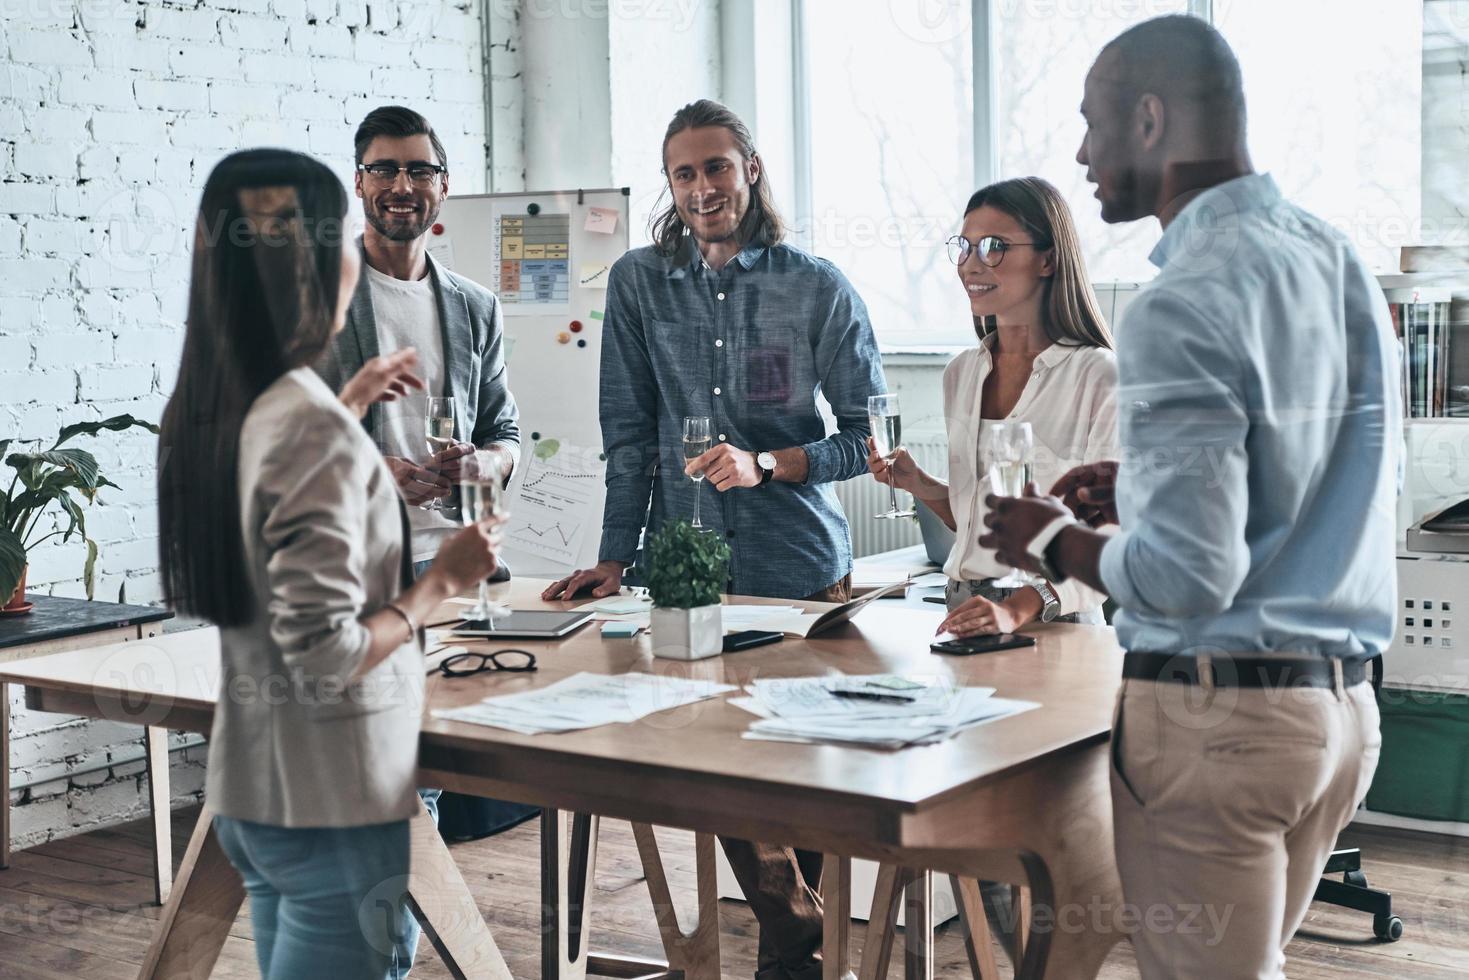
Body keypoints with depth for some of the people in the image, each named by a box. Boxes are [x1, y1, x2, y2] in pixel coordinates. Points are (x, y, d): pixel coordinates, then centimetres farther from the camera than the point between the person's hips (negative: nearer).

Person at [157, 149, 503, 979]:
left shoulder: (204, 412, 3)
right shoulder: (315, 429, -23)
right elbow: (325, 660, -24)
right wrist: (444, 581, -11)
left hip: (247, 784, 9)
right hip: (332, 799, -8)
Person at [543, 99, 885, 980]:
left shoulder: (818, 287, 0)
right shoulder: (639, 283, 6)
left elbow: (871, 437, 0)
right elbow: (629, 434, 5)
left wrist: (766, 465, -14)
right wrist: (615, 560, -1)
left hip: (802, 572, -2)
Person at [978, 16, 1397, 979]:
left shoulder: (1183, 306, -19)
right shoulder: (1341, 260, 8)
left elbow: (1189, 577, -22)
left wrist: (1056, 544, -5)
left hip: (1217, 712, -8)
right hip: (1343, 704, 8)